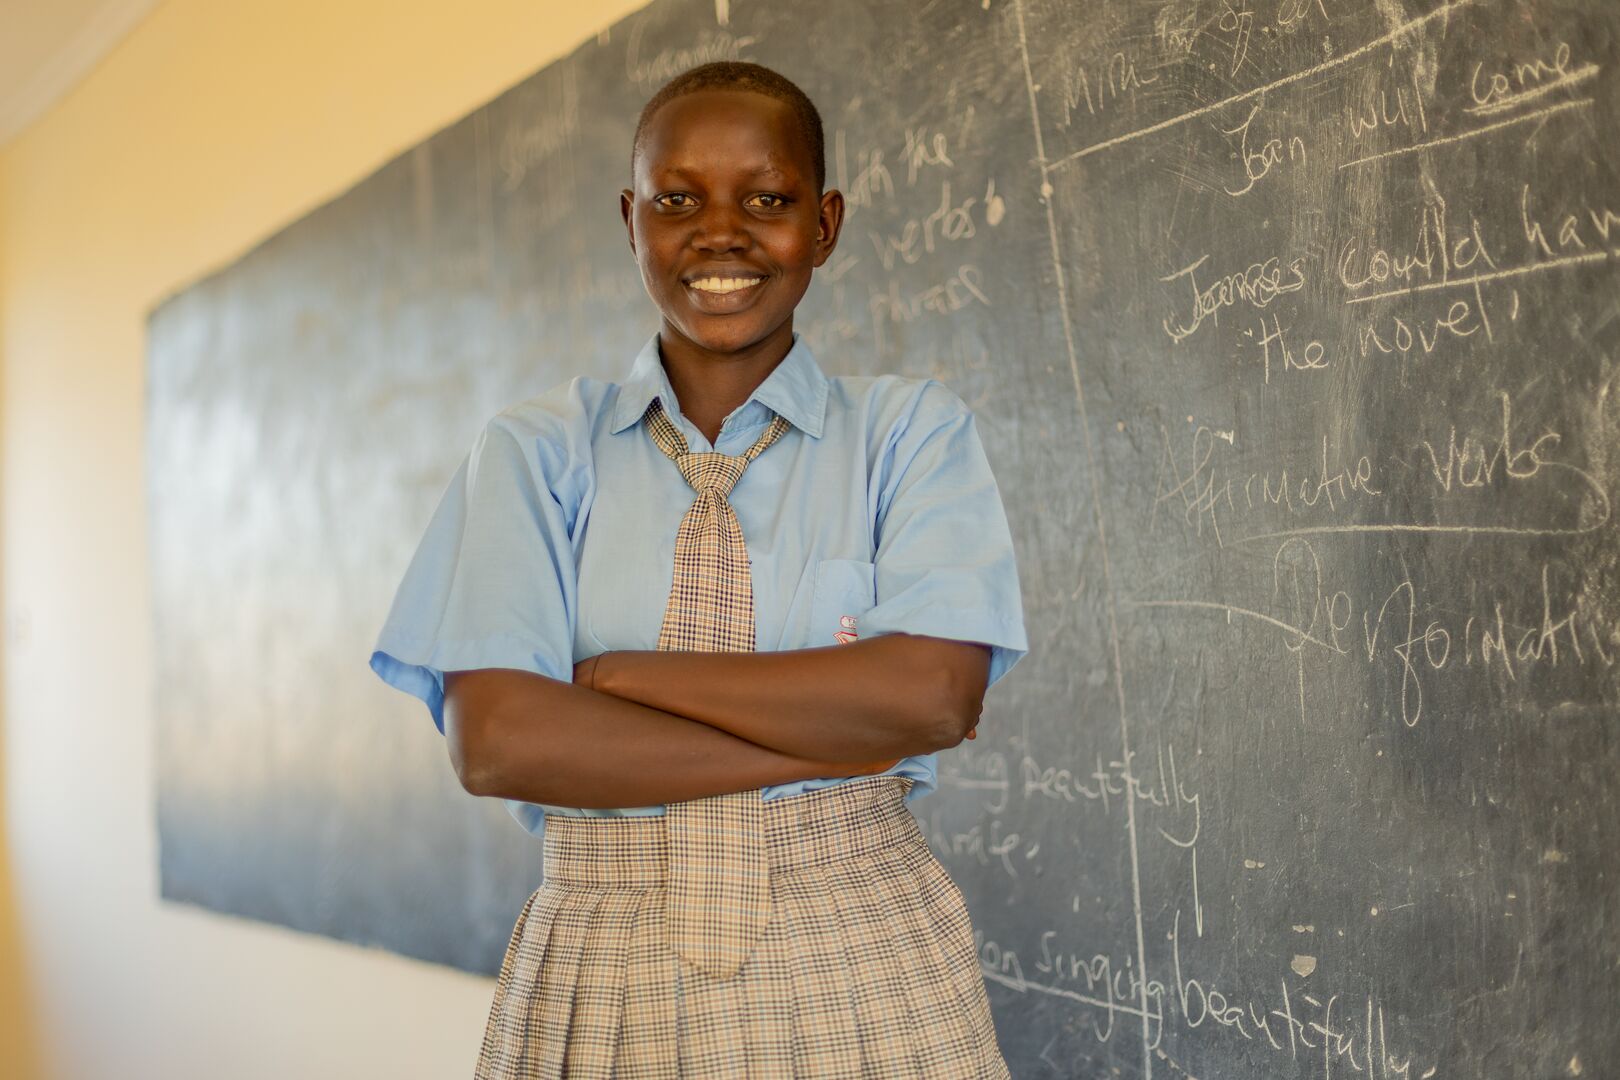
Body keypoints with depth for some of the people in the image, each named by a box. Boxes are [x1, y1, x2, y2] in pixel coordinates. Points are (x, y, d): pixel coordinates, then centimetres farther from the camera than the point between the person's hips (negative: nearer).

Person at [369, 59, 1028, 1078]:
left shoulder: (911, 428, 0)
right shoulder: (536, 451, 1)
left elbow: (935, 693, -14)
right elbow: (496, 738, -12)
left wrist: (617, 674, -12)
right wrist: (841, 737, -14)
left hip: (866, 974, 0)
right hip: (606, 989, 1)